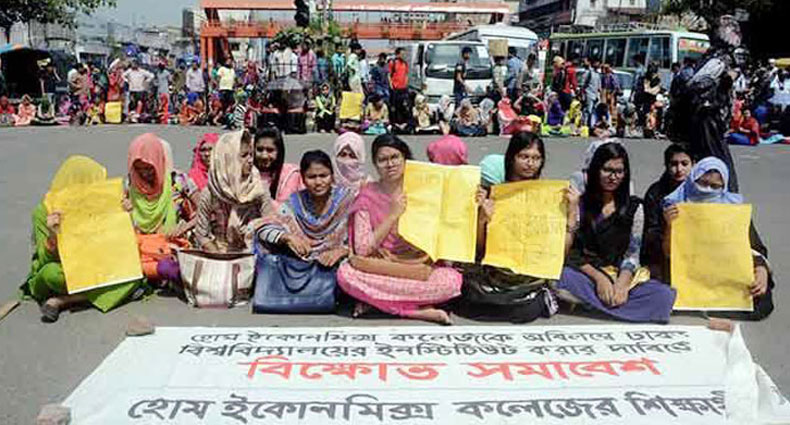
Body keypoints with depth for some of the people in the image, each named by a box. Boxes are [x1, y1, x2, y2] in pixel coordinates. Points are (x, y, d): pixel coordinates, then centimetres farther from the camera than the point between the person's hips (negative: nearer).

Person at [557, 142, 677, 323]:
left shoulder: (634, 208, 9)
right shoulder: (580, 204, 3)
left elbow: (632, 255, 4)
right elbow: (570, 252, -2)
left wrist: (621, 285, -16)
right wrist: (599, 278, -16)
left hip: (621, 276, 2)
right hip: (585, 274, -2)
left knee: (665, 295, -26)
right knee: (564, 279, -36)